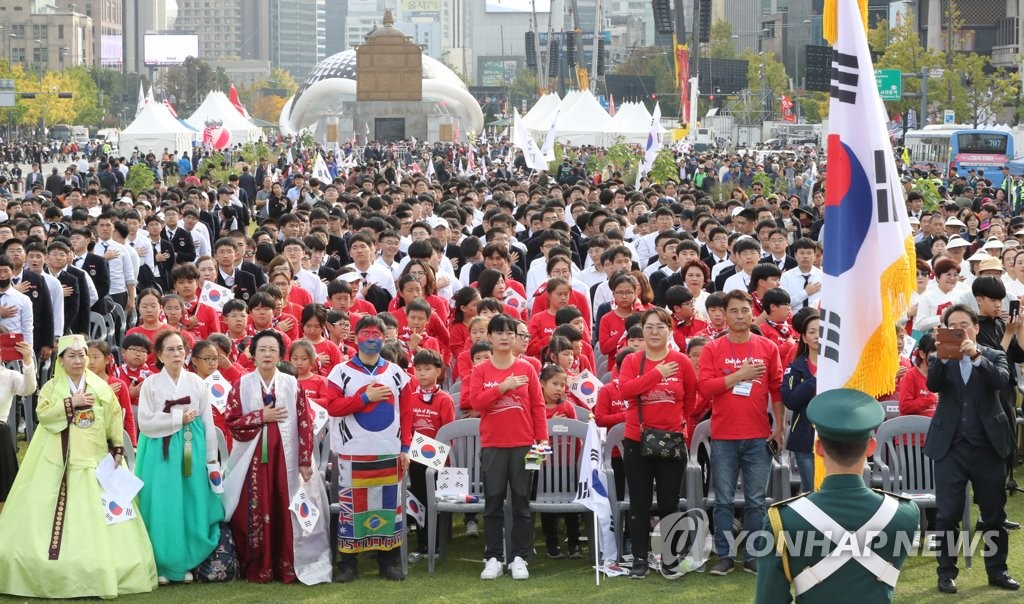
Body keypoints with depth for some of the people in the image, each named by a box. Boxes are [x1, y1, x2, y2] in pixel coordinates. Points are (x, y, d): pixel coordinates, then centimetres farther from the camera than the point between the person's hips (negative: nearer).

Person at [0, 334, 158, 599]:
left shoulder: (101, 387, 7)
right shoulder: (52, 386, 6)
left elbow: (115, 419, 7)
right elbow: (42, 413, -9)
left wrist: (118, 450, -2)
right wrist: (71, 403, -16)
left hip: (94, 461, 1)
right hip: (59, 463, -1)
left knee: (95, 515, -2)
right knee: (51, 516, -6)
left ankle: (98, 573, 2)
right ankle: (53, 572, -1)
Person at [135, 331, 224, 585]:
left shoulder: (197, 383, 6)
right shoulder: (150, 384, 1)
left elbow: (208, 423, 6)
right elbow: (145, 423, -7)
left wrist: (212, 459, 3)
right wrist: (178, 419, -11)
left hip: (192, 451, 2)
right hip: (160, 452, -2)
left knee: (191, 507, 1)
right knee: (163, 509, -3)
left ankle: (186, 564, 10)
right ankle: (162, 566, 3)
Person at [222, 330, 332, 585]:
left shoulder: (292, 385, 4)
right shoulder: (242, 385, 4)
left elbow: (305, 424, 2)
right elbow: (231, 422, -2)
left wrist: (305, 462, -4)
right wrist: (261, 417, -12)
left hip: (284, 457, 0)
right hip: (253, 458, 0)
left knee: (285, 511, 0)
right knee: (255, 512, -2)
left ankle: (287, 568, 7)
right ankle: (257, 569, 5)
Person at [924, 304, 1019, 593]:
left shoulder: (994, 356, 5)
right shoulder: (941, 360, 5)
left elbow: (1001, 380, -15)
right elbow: (933, 385, -14)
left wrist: (976, 356, -28)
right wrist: (944, 356, -30)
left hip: (988, 445, 1)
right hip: (951, 446, -1)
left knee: (994, 514, 8)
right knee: (947, 515, -2)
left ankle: (997, 570, 20)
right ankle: (946, 573, 7)